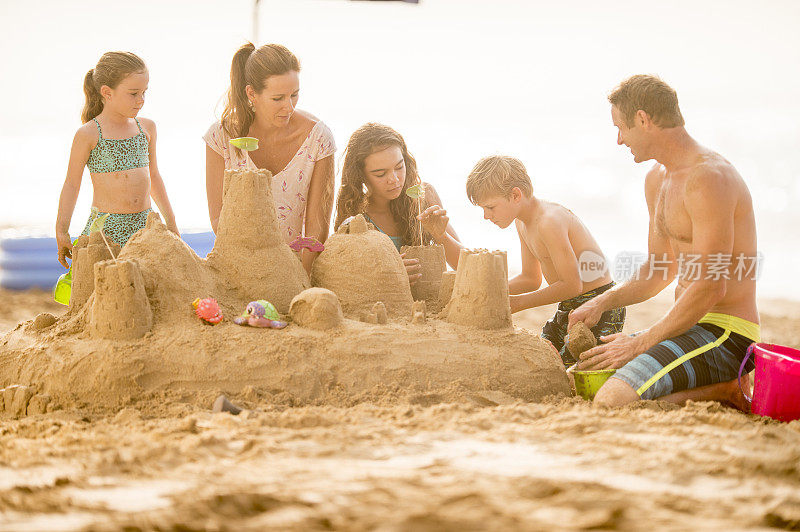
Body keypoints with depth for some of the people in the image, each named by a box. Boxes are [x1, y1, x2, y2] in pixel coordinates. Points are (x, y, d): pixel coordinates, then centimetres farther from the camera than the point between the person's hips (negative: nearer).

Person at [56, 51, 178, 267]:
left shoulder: (146, 128, 9)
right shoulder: (88, 135, -7)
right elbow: (72, 184, -1)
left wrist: (171, 222, 24)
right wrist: (61, 232, -1)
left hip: (145, 225, 5)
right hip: (106, 229, -5)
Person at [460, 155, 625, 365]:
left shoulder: (549, 221, -24)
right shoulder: (522, 222, 8)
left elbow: (572, 285, -24)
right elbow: (531, 278, 19)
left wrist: (517, 302, -17)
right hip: (568, 309, 10)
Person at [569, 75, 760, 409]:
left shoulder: (709, 178, -18)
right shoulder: (657, 180, 16)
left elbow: (711, 288, -23)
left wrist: (639, 344, -18)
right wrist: (603, 302, 8)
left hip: (727, 334, -10)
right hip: (690, 328, 10)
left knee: (610, 401, -28)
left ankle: (720, 392, -9)